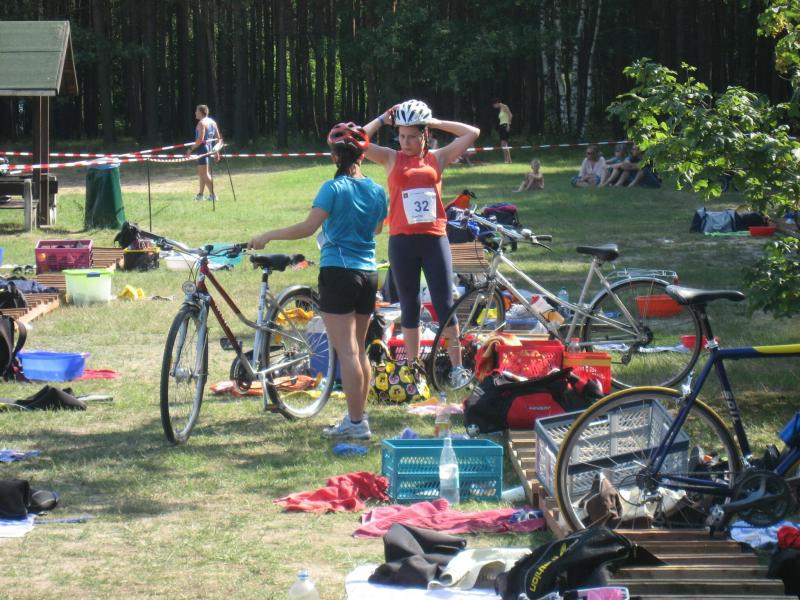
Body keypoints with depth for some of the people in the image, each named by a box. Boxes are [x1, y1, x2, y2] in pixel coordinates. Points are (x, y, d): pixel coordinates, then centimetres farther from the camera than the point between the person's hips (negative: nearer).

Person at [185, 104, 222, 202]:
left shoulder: (202, 123, -14)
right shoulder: (212, 122, 14)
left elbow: (200, 139, -23)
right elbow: (218, 138, 16)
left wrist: (191, 149, -18)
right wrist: (216, 152, 20)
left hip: (203, 147, -10)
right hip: (209, 148, 10)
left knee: (205, 173, -8)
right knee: (201, 173, 19)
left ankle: (212, 195, -13)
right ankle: (200, 194, 24)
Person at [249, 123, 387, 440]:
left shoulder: (334, 188, -12)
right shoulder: (377, 190, 6)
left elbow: (308, 226, -20)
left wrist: (268, 235, -12)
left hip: (339, 273, -6)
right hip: (369, 273, 6)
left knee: (347, 351, -4)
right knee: (359, 349, 16)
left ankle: (356, 422, -4)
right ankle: (358, 416, 21)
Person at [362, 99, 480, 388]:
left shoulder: (437, 158, 7)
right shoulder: (392, 159, 5)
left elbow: (472, 133, 4)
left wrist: (436, 123, 5)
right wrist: (382, 120, 3)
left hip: (434, 239, 0)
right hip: (402, 241, 0)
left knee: (445, 305, -1)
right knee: (410, 307, 8)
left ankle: (457, 367, 3)